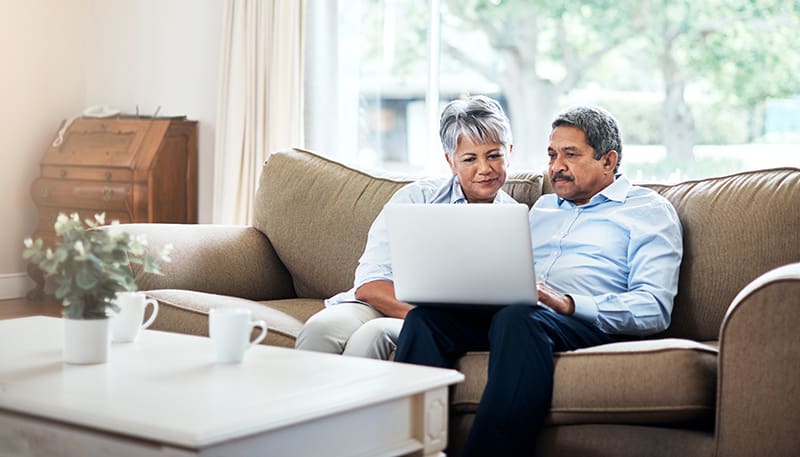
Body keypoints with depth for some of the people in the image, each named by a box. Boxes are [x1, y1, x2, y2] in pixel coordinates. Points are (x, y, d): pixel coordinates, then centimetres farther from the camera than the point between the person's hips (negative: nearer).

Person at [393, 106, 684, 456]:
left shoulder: (649, 210, 10)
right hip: (504, 312, 6)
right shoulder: (543, 206, 31)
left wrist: (569, 304, -18)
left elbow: (654, 309, -4)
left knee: (516, 318, -39)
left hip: (589, 323, -6)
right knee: (426, 316, -23)